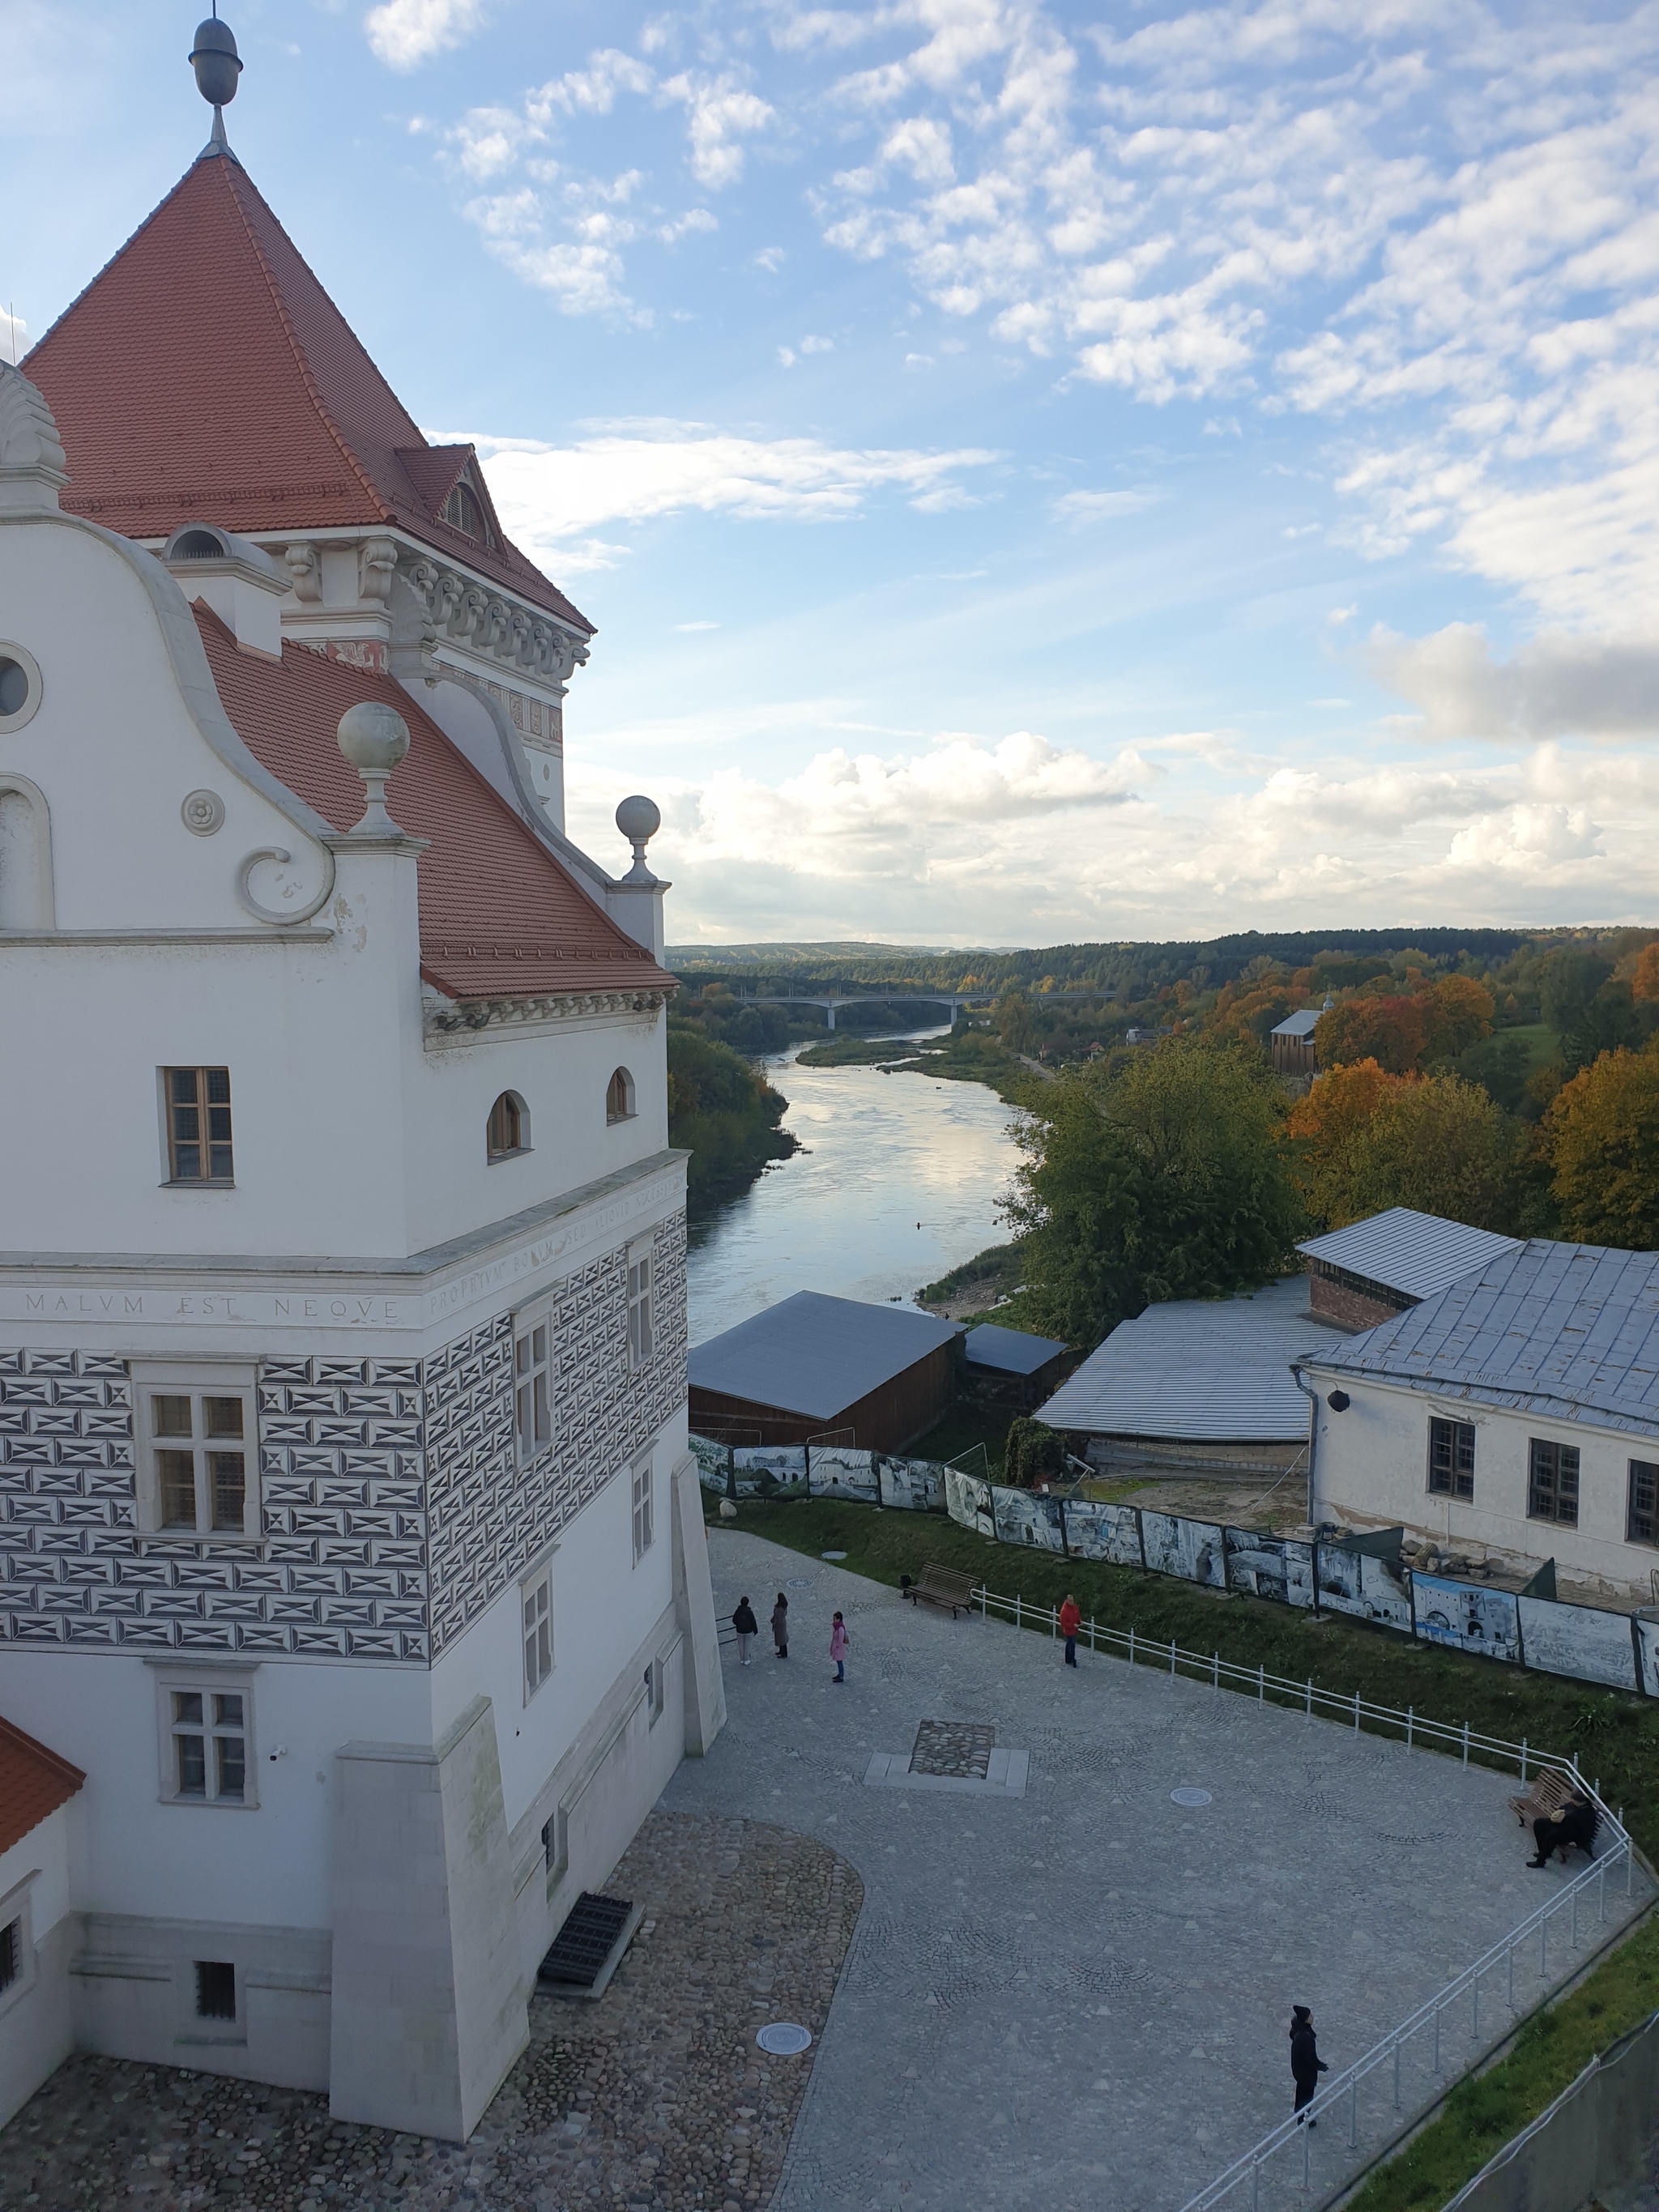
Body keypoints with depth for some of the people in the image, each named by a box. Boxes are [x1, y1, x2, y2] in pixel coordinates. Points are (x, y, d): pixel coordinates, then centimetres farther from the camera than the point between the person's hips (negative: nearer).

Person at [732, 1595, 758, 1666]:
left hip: (740, 1631, 2)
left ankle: (742, 1660, 25)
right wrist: (755, 1631, -2)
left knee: (741, 1646, 16)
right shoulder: (749, 1611, -19)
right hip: (748, 1631, -2)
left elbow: (734, 1621, 1)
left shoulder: (738, 1611, -10)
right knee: (747, 1646, 10)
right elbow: (753, 1622, -15)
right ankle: (746, 1660, 17)